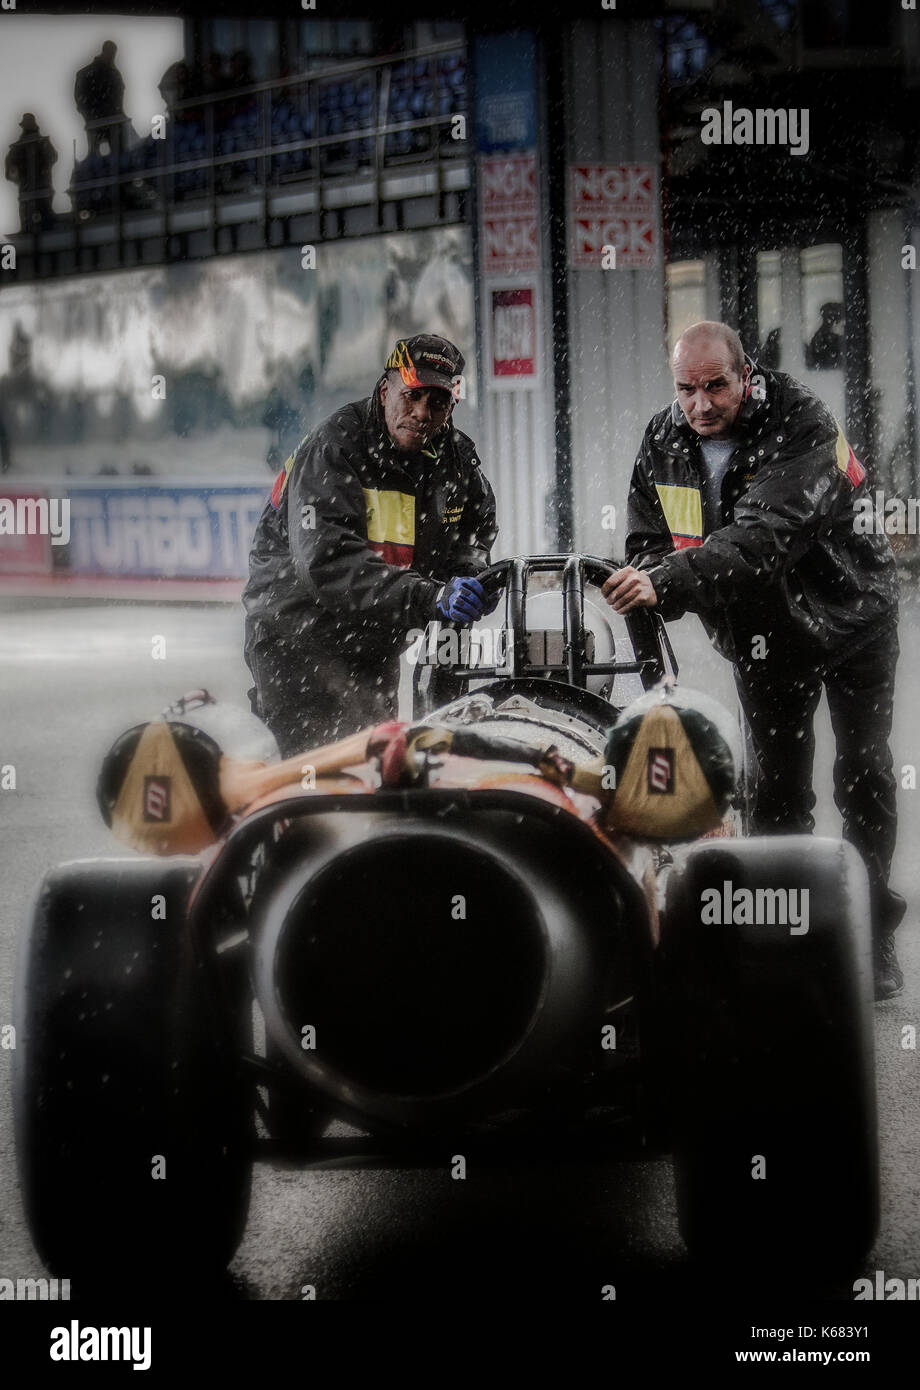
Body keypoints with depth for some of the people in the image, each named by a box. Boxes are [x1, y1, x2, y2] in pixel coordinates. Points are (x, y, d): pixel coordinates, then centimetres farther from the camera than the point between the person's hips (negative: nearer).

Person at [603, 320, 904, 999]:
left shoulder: (802, 424, -29)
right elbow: (649, 541, -2)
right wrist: (642, 585, -27)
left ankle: (874, 935, 7)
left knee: (864, 776, -3)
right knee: (778, 786, 5)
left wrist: (668, 583, -52)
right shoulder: (662, 442, -8)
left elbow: (763, 536, -42)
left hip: (850, 615, -4)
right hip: (763, 633, 4)